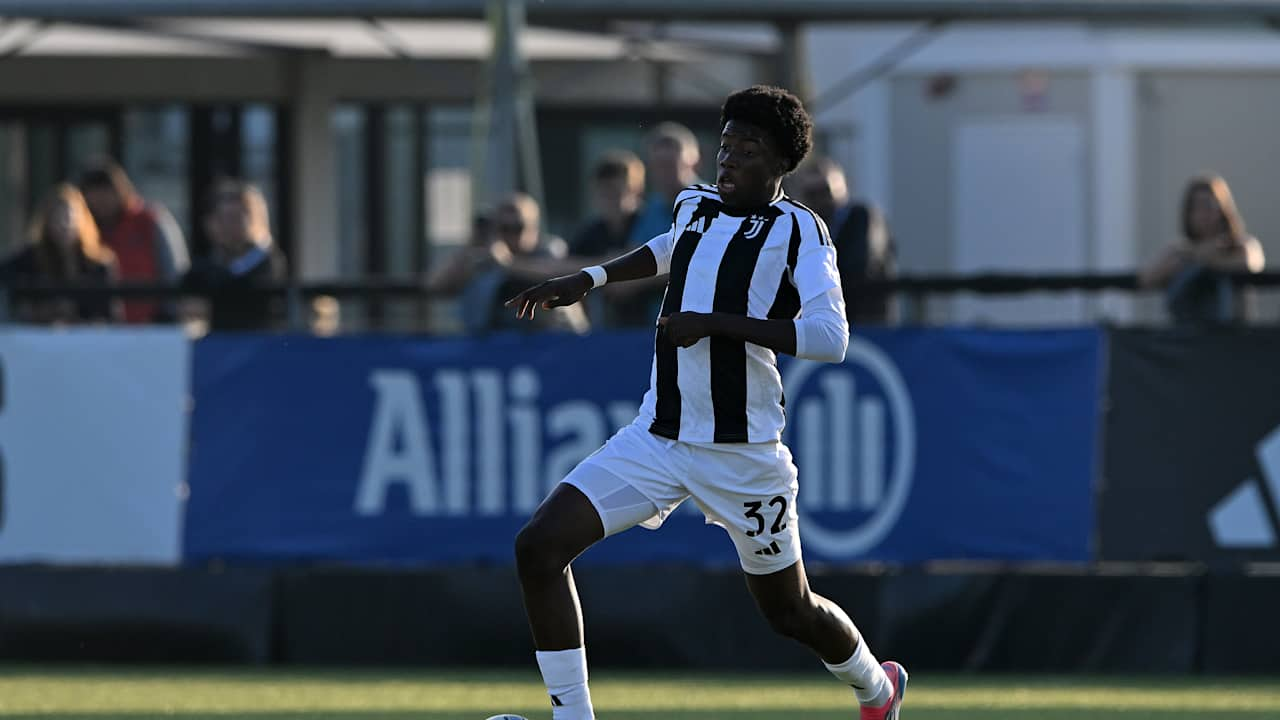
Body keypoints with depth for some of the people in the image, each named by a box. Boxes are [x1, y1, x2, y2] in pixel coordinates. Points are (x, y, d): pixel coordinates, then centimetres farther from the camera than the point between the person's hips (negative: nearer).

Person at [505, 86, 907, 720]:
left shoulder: (797, 229, -8)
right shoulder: (694, 206, 11)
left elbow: (828, 337, -21)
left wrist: (716, 323, -24)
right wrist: (588, 279, 27)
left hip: (740, 451, -5)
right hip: (655, 440, 5)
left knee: (791, 612, 10)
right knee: (540, 547, -15)